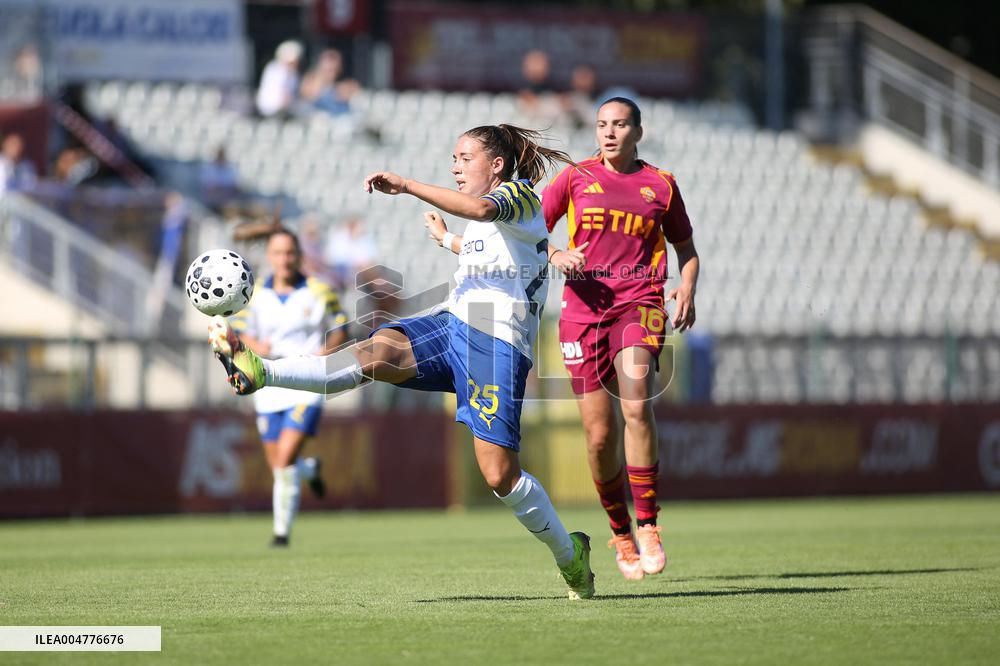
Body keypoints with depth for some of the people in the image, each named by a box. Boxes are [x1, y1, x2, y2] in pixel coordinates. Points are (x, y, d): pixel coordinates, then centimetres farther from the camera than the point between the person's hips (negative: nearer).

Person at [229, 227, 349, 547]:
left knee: (285, 459, -18)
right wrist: (255, 346, -18)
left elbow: (340, 329, 6)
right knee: (279, 467, 9)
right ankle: (310, 469, 45)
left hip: (306, 388, -4)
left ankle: (282, 531, -9)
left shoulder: (319, 292, -2)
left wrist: (325, 352, -14)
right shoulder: (255, 295, 4)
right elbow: (240, 331, 5)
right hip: (269, 391, 4)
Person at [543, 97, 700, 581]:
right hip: (584, 307, 1)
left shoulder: (661, 185, 12)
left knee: (637, 405, -25)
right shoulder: (575, 178, 11)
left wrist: (687, 289, 3)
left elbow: (686, 248, 23)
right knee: (599, 434, -3)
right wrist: (555, 256, -11)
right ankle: (620, 533, 18)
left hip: (639, 305, -1)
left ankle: (648, 527, -19)